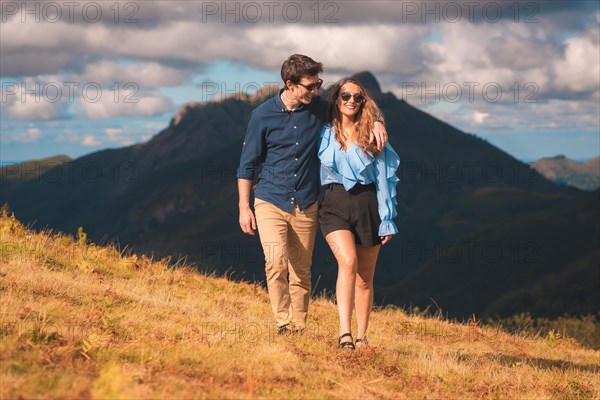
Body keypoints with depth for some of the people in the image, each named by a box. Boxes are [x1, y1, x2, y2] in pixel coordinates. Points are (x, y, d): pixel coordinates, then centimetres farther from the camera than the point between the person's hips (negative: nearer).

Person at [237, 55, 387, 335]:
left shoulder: (320, 108, 1)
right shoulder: (263, 115, -5)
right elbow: (248, 164, 2)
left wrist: (376, 122, -5)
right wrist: (244, 208, -2)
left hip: (305, 206, 3)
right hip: (270, 203, -3)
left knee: (301, 272, 6)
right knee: (276, 262, -21)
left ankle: (299, 330, 18)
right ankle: (283, 323, -10)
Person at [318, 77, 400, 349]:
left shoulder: (371, 135, 6)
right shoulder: (324, 135, 6)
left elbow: (383, 178, 5)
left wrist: (387, 220, 1)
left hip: (368, 206, 1)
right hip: (336, 206, -1)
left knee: (365, 277, 5)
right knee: (348, 261, -25)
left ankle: (362, 337, 16)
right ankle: (344, 332, -30)